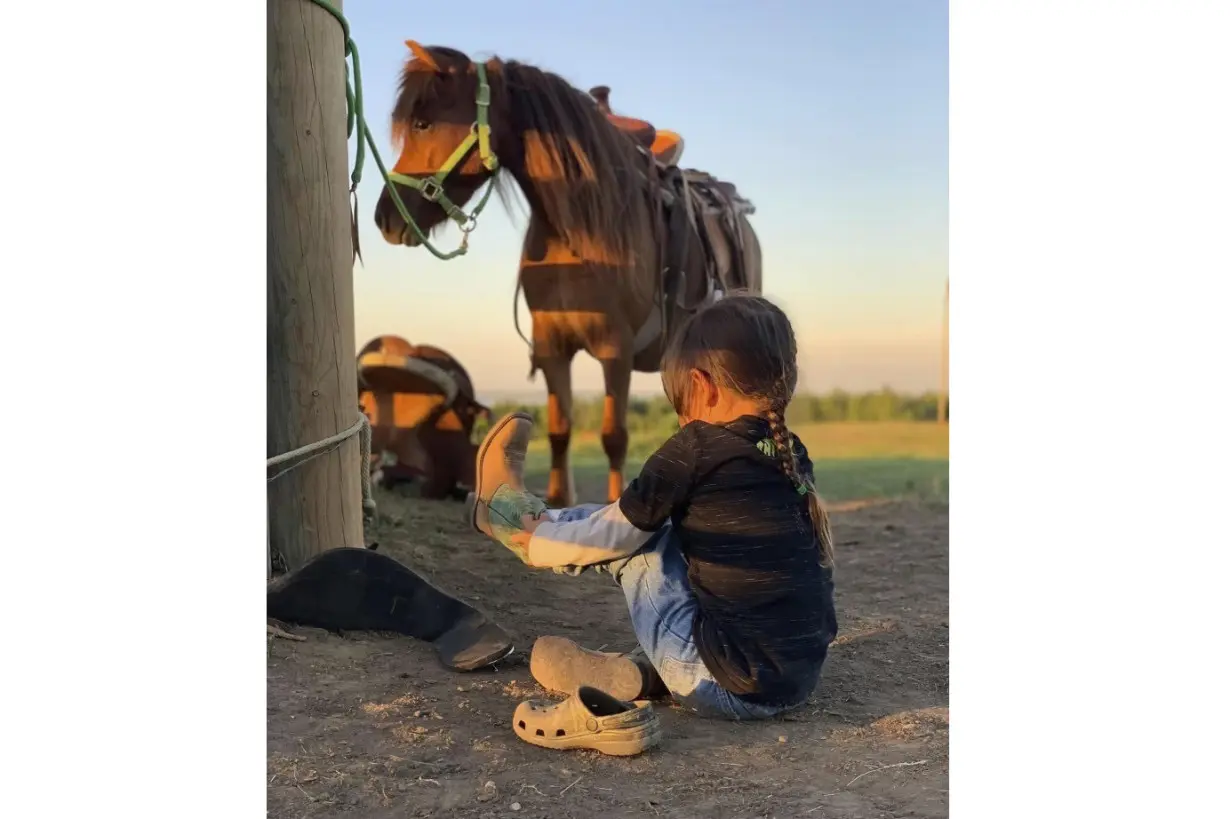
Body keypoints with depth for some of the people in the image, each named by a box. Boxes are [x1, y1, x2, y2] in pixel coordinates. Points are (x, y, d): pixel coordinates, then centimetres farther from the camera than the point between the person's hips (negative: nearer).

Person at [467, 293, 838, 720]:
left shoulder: (695, 448, -12)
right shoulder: (792, 455, 8)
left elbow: (614, 534, -2)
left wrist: (536, 544, 17)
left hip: (728, 687, -7)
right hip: (801, 683, 7)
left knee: (632, 535, 10)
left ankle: (508, 509, 30)